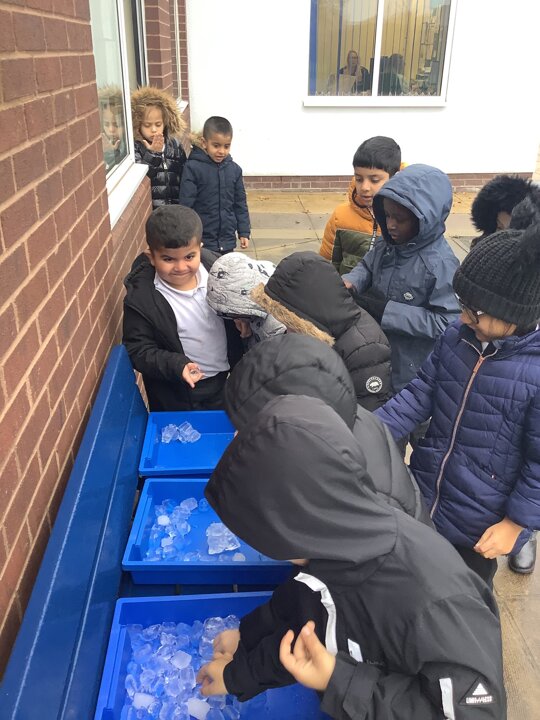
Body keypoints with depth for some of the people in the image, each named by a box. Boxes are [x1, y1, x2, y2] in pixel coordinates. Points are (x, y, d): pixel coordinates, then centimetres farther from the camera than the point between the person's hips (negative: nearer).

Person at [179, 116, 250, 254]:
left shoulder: (234, 169, 3)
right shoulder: (193, 168, -10)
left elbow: (240, 204, 10)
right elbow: (185, 205, -10)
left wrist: (244, 232, 8)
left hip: (227, 241, 4)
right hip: (202, 240, -4)